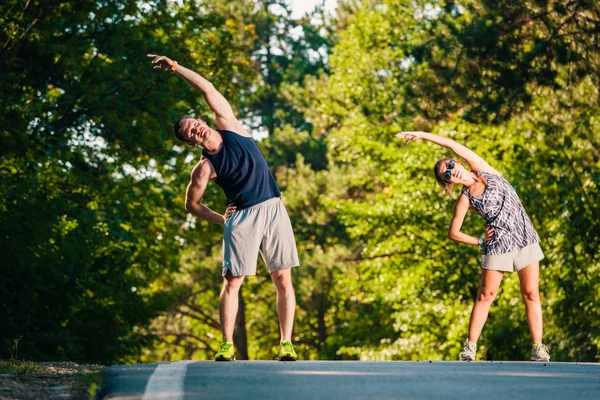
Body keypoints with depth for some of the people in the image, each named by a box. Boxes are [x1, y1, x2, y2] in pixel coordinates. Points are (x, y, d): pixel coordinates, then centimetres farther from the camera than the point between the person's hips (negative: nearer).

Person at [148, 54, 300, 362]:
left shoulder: (229, 126, 6)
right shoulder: (204, 168, -1)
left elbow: (209, 90, 4)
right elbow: (191, 204, 9)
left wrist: (176, 67, 7)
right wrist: (222, 220, 6)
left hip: (273, 209, 2)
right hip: (242, 217, -2)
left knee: (283, 279, -3)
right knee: (232, 281, -7)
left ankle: (286, 344, -4)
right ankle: (227, 346, -5)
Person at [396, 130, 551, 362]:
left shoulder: (482, 169, 1)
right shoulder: (465, 201, -2)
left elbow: (453, 145, -2)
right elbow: (453, 233, 3)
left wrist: (421, 135, 6)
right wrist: (480, 242, 1)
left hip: (525, 239, 1)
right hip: (498, 246, -1)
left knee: (531, 294, -2)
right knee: (485, 296, -2)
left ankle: (538, 348, 0)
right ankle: (470, 347, 5)